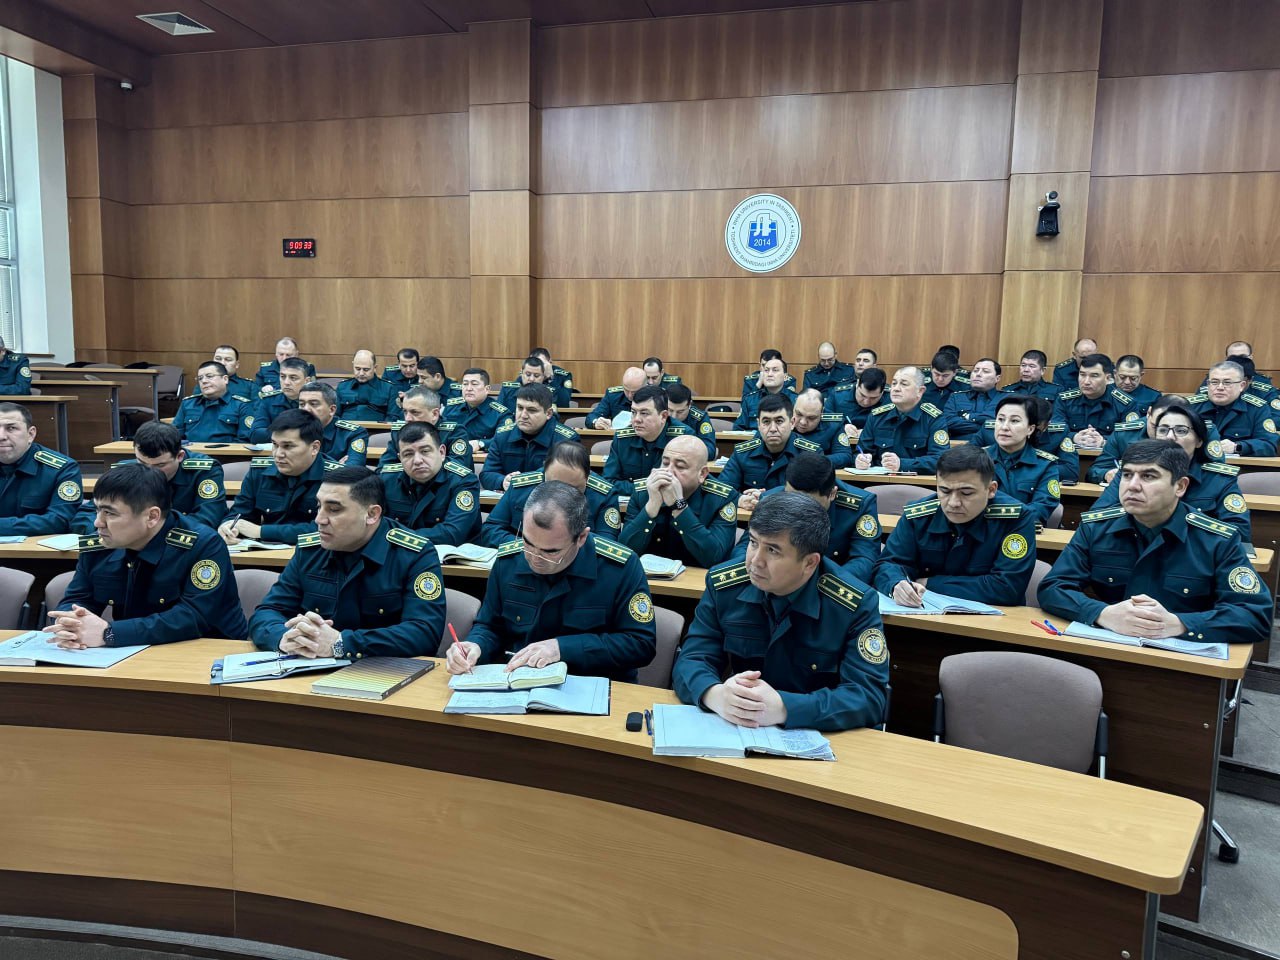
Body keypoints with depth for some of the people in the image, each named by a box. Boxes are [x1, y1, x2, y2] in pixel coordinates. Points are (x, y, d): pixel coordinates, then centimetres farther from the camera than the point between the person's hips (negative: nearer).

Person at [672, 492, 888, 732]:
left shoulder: (858, 605, -12)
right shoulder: (722, 584, -4)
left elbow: (869, 698, -17)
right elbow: (691, 661, -4)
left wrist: (782, 708, -31)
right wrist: (717, 695, -28)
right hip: (735, 733, 2)